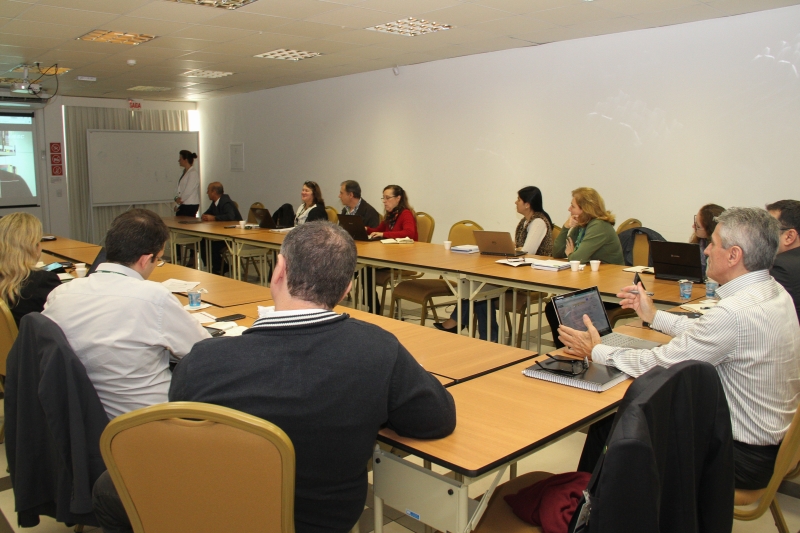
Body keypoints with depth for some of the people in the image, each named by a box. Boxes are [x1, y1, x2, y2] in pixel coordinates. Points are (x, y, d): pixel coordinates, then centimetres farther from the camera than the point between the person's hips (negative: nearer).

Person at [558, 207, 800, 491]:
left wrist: (596, 351, -8)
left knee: (614, 425, 3)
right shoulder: (774, 292, 0)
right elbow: (707, 333, 14)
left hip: (744, 455, -8)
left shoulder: (735, 312, -30)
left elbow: (659, 364, -21)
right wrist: (654, 316, 21)